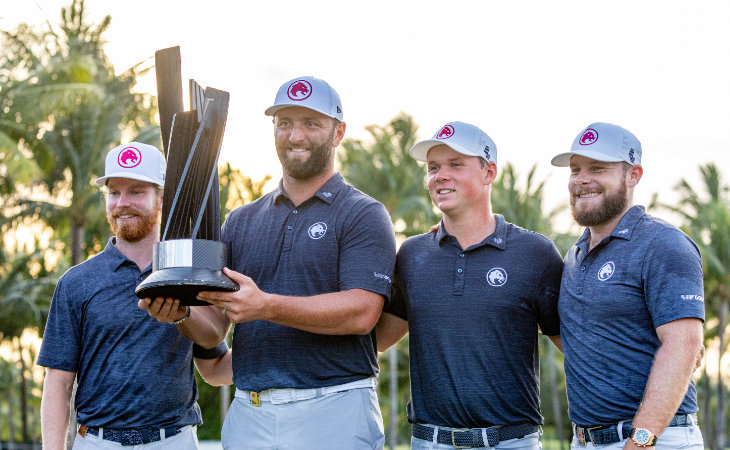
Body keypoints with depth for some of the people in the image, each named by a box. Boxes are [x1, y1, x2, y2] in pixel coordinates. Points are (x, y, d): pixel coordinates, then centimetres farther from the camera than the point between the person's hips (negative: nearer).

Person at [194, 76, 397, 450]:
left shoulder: (363, 215, 0)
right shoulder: (241, 220, 15)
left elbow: (361, 311, -15)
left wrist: (266, 306, -25)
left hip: (333, 413, -4)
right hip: (248, 415, 4)